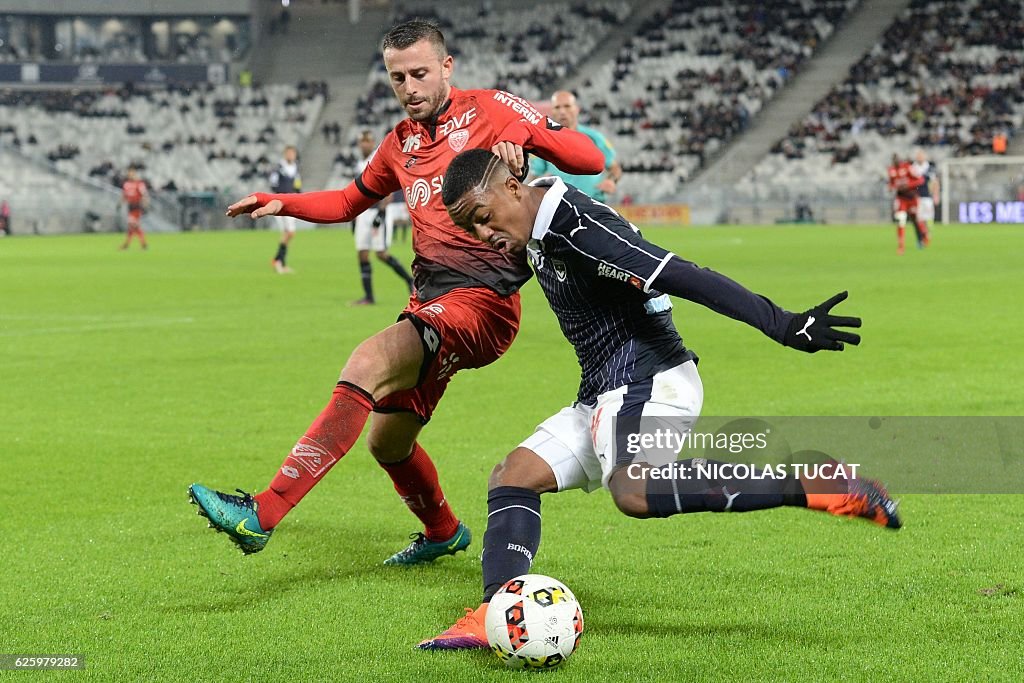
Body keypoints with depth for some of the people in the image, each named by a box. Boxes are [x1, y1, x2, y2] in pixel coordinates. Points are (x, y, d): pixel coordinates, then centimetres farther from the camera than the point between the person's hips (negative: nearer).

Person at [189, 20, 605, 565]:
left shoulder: (490, 110, -2)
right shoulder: (400, 142, 17)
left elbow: (589, 159, -6)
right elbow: (351, 201, 34)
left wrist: (526, 135, -24)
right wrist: (280, 203, 17)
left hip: (482, 301, -8)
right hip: (428, 301, 9)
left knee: (369, 362, -29)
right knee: (387, 442, 15)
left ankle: (260, 516, -37)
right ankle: (443, 532, 46)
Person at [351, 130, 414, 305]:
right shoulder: (361, 164, 14)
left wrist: (381, 214, -20)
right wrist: (356, 216, 20)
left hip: (378, 211, -8)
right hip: (364, 213, 8)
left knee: (381, 254, -9)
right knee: (362, 254, 2)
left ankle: (410, 280, 10)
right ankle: (368, 296, 4)